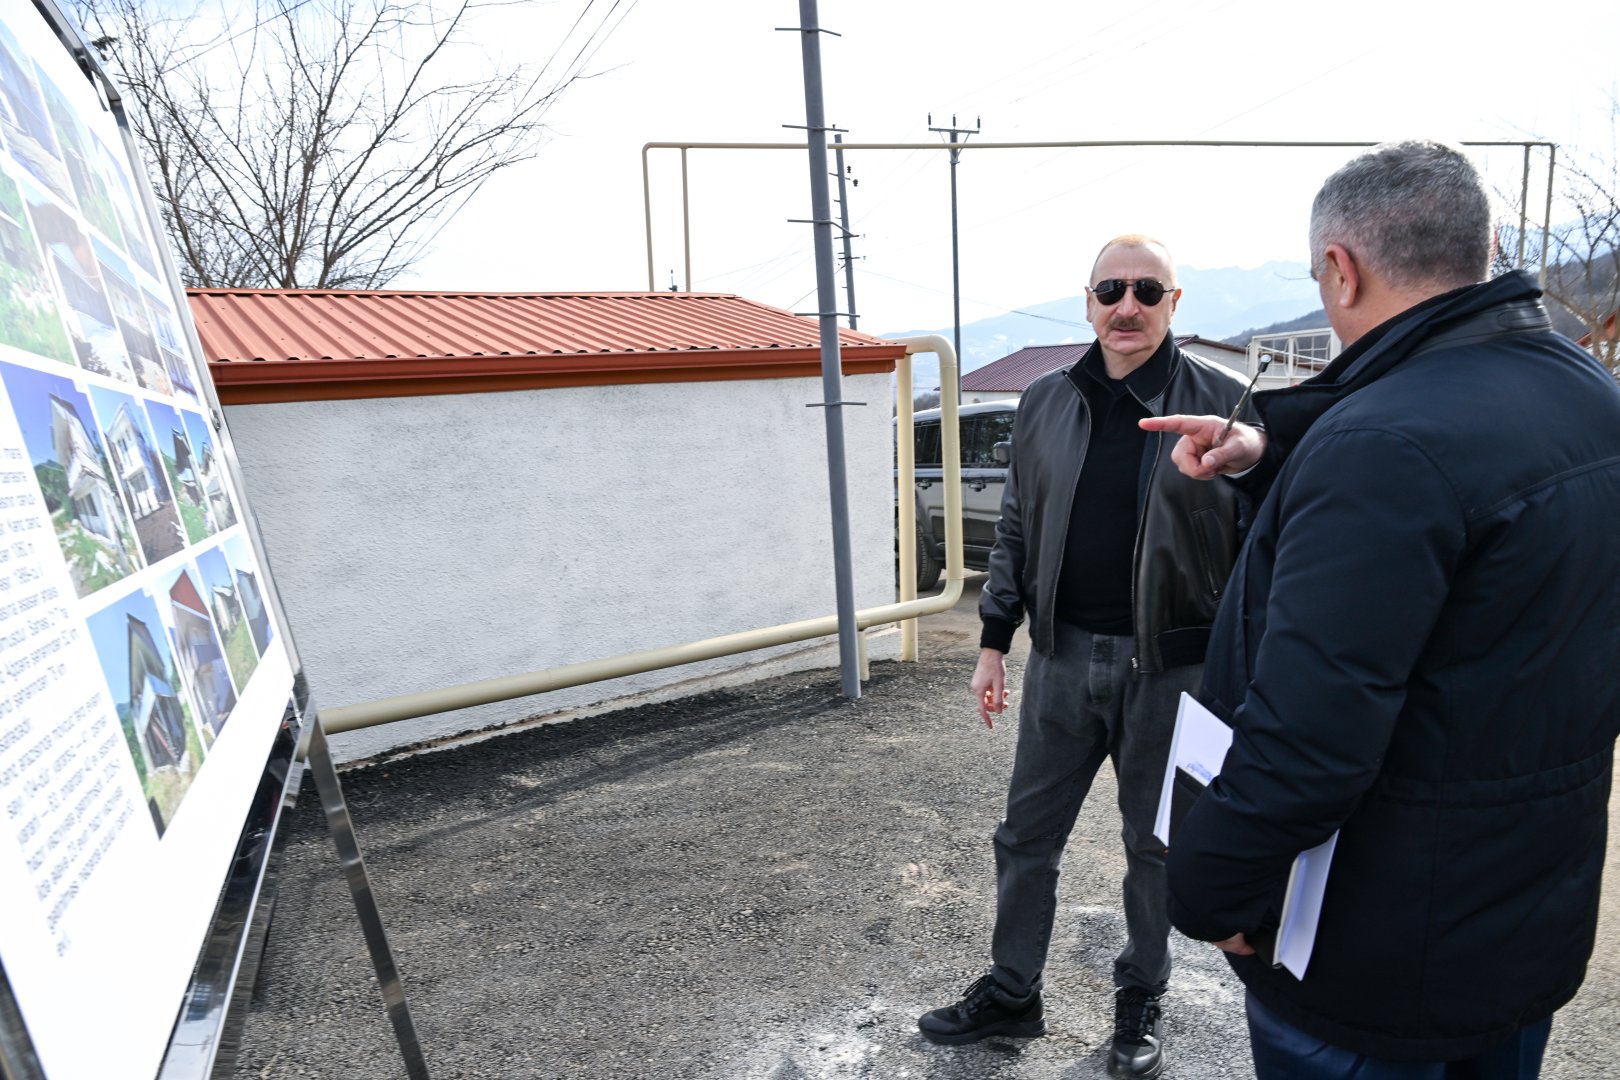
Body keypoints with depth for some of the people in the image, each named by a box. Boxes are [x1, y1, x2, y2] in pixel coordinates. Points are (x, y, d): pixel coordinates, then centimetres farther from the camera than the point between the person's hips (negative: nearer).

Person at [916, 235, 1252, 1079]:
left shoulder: (1222, 401, -5)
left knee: (1154, 843, 15)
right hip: (1063, 658, 3)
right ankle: (1009, 993, 33)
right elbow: (1016, 531, 8)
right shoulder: (1045, 403, 5)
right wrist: (993, 642, 7)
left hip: (1170, 665, -2)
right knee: (1026, 835, 12)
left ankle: (1140, 1002, 38)